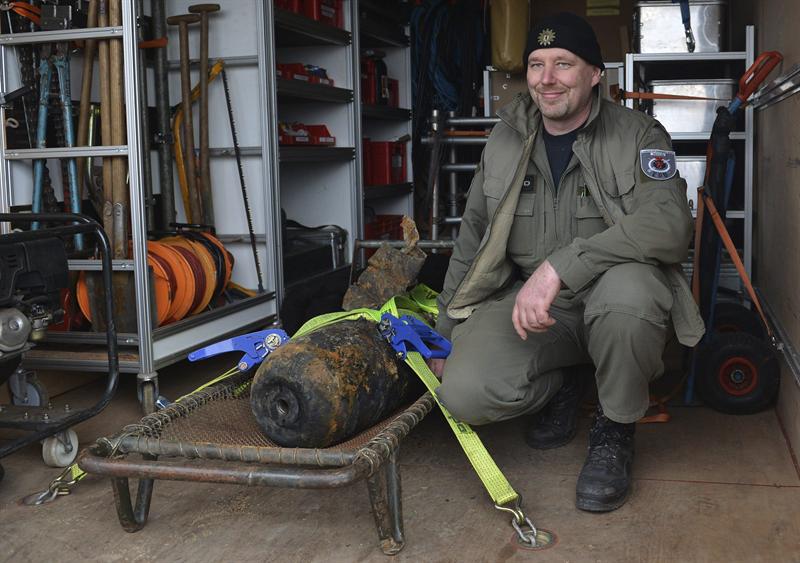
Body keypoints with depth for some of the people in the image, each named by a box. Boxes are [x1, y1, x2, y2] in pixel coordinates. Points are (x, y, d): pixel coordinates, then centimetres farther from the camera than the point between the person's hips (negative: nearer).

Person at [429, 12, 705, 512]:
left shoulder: (639, 135, -5)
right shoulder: (505, 143, 8)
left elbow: (669, 226, -24)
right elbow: (471, 241, 16)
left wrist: (560, 266, -34)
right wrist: (446, 331, 15)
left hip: (606, 297, -3)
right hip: (525, 298, 3)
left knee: (626, 291, -39)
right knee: (464, 394, -23)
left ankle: (616, 431, -8)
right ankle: (564, 382, 12)